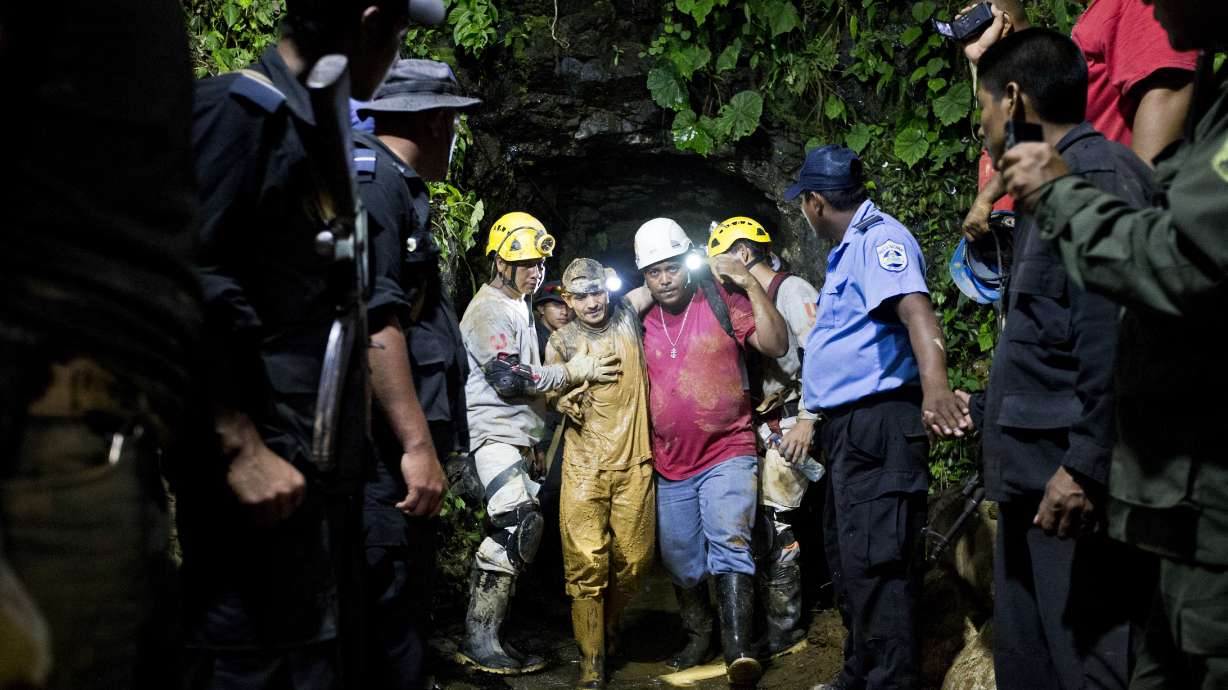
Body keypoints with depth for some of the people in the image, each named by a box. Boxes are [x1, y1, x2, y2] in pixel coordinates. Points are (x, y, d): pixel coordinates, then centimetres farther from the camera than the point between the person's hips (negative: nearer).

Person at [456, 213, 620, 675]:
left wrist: (533, 445, 26)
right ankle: (481, 642, -18)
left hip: (516, 441, 10)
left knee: (515, 533, 7)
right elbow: (509, 378, -18)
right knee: (520, 525, -20)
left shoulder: (516, 309, 23)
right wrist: (573, 372, -12)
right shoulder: (489, 310, -9)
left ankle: (483, 638, 11)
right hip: (493, 437, -10)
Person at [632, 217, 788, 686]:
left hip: (727, 454, -5)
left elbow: (776, 346, -15)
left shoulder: (722, 303, -6)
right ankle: (698, 639, 35)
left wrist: (752, 286, -19)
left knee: (730, 544, -21)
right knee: (681, 563, 15)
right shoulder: (642, 322, 4)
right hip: (670, 465, 5)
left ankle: (739, 651, -26)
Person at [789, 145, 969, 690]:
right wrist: (814, 411, 36)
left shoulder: (878, 238, -14)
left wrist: (934, 385, -47)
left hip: (878, 421, -11)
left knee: (873, 562, -12)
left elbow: (916, 311, -32)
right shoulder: (848, 248, 18)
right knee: (847, 556, 19)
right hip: (848, 425, 11)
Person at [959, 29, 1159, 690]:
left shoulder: (1099, 171, -9)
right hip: (1033, 476, 11)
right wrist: (981, 408, 38)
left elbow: (1113, 330, -22)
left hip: (1074, 481, -11)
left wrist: (1088, 463, -26)